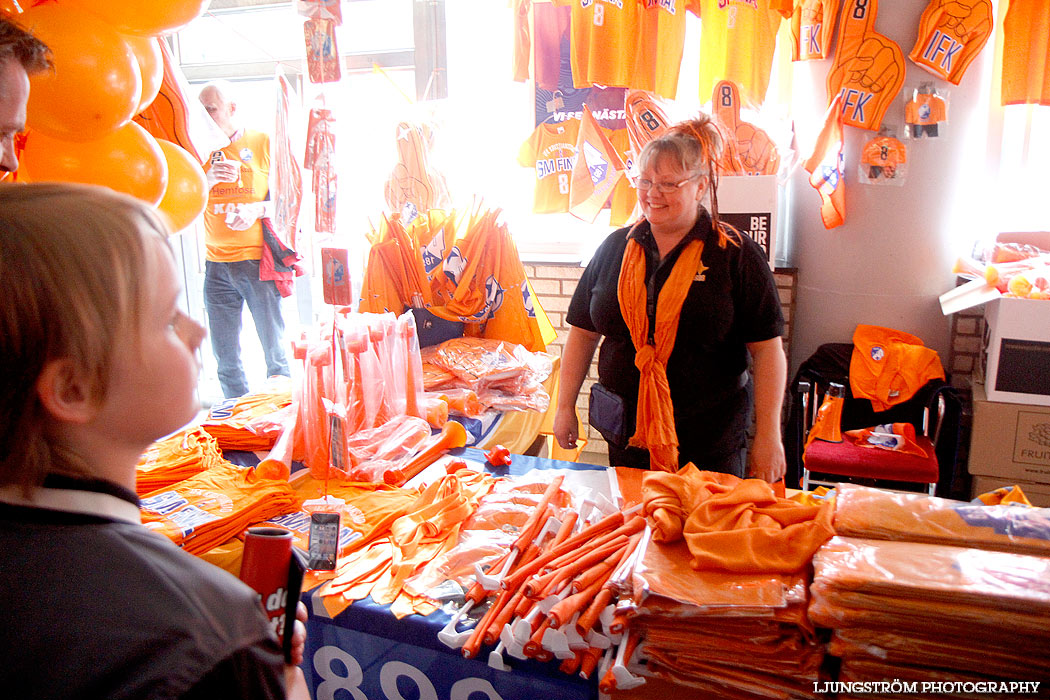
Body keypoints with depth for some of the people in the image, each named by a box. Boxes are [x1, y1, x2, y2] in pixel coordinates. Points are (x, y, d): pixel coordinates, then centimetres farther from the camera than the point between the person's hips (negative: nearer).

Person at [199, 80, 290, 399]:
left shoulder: (264, 143, 4)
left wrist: (257, 209, -16)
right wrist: (207, 181, -9)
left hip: (258, 262, -3)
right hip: (216, 265, 4)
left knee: (275, 353, -1)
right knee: (226, 360, 5)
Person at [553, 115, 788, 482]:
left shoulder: (737, 254, -5)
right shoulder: (615, 249, 5)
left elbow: (767, 349, -7)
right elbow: (583, 332, 10)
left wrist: (768, 436, -10)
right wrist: (565, 407, 9)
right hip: (627, 437, 3)